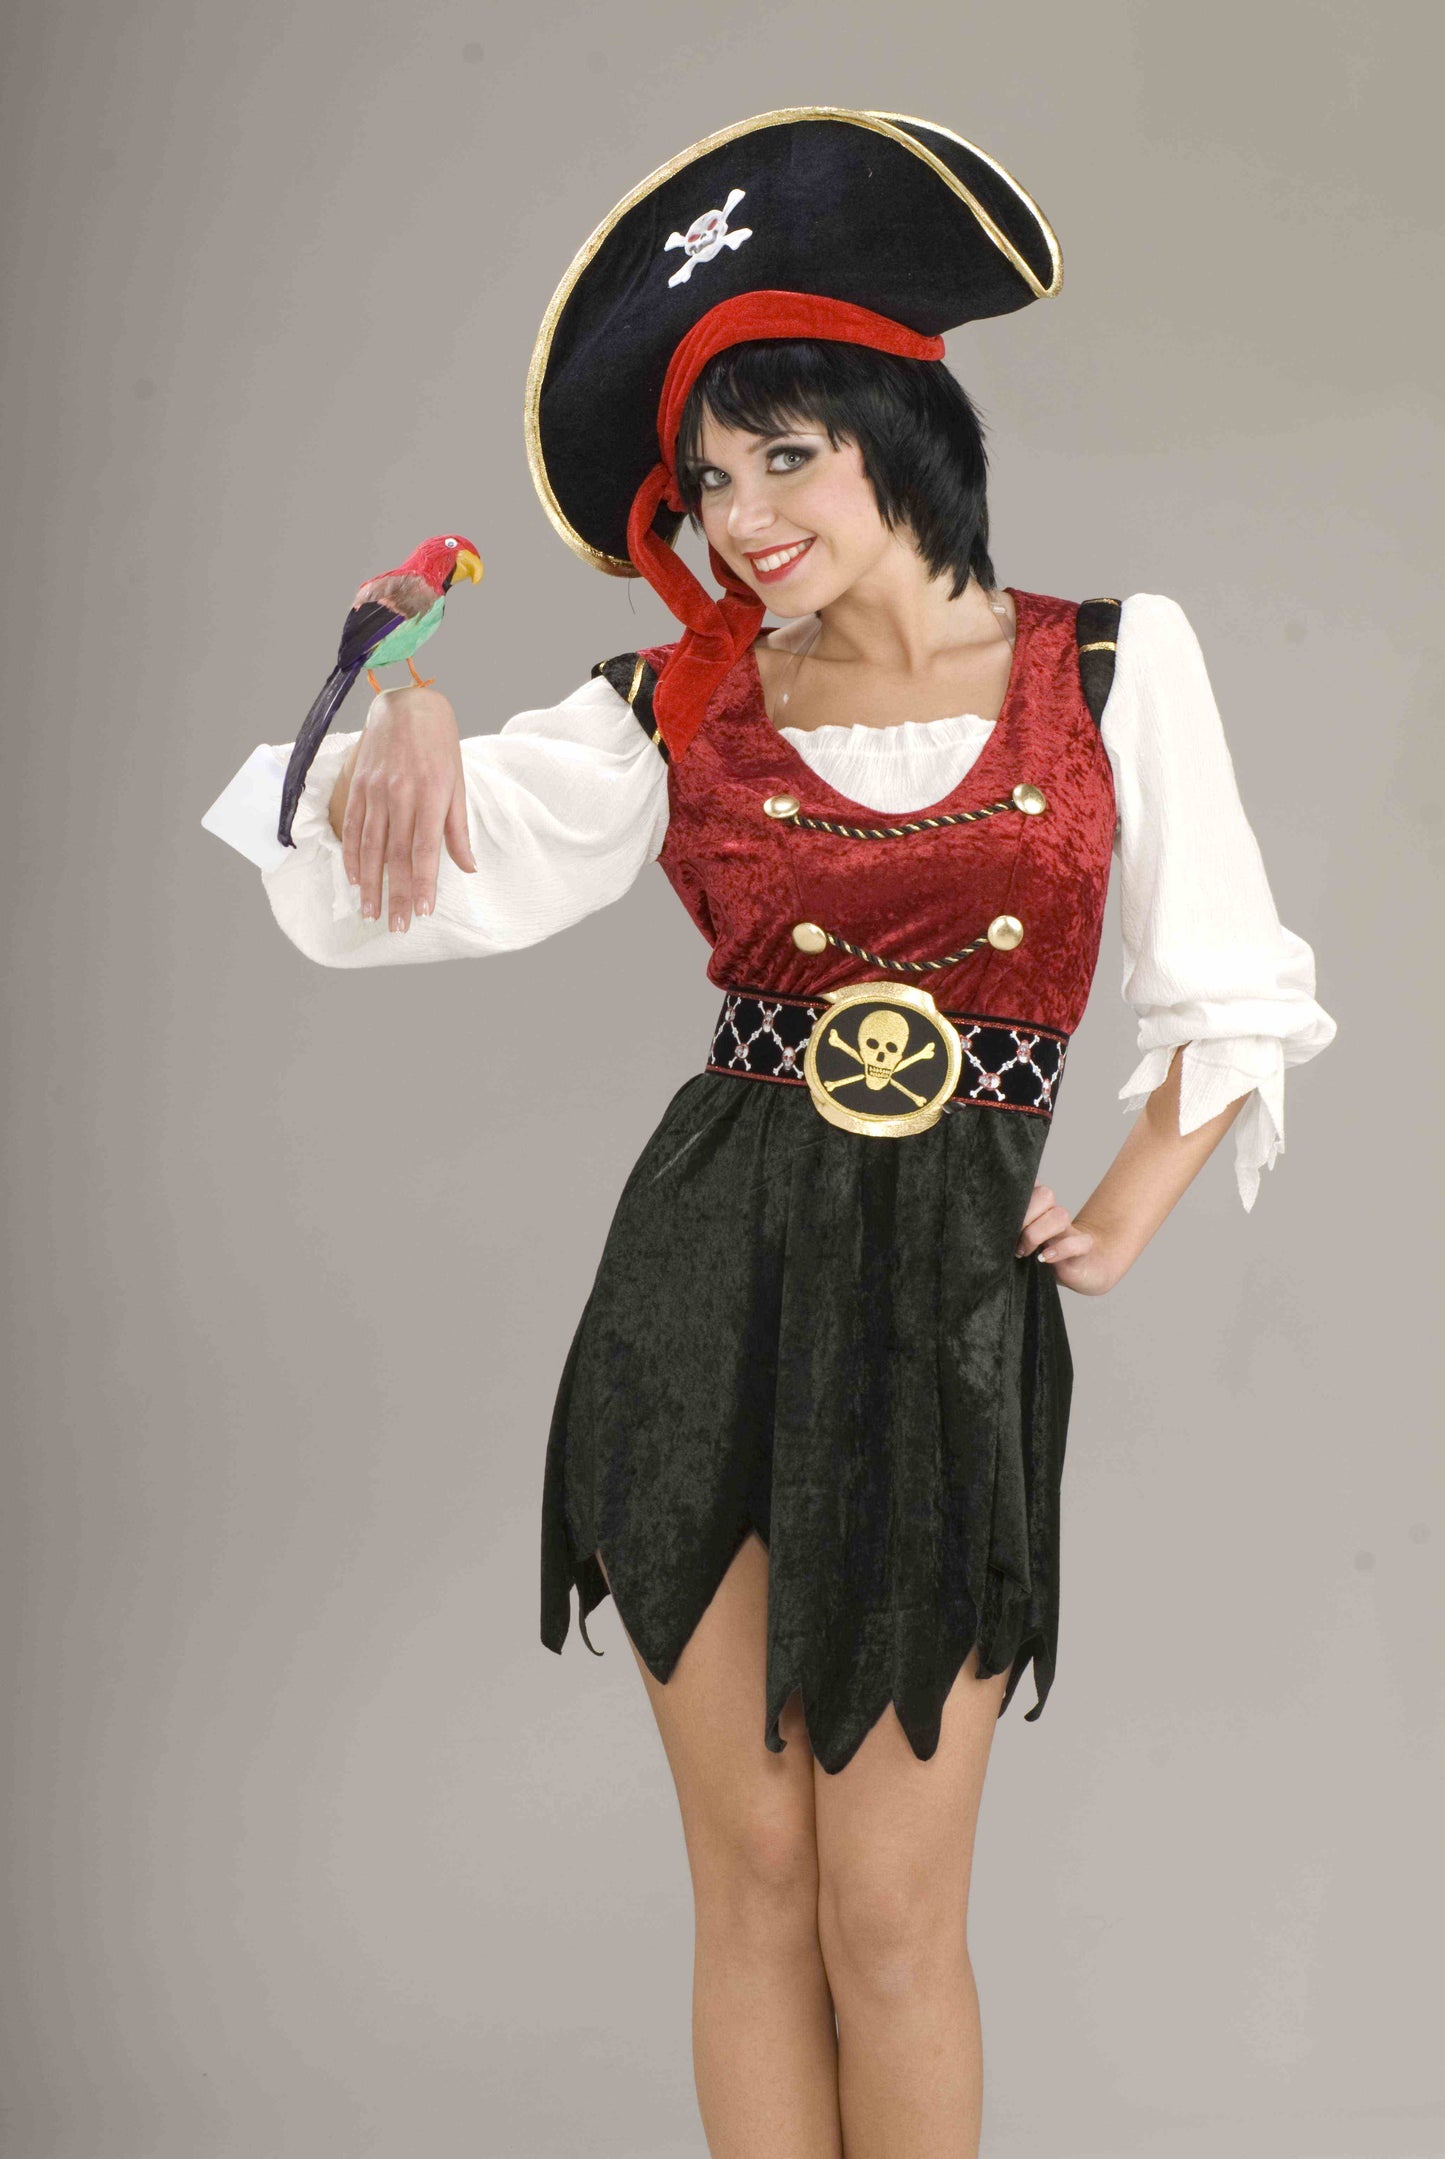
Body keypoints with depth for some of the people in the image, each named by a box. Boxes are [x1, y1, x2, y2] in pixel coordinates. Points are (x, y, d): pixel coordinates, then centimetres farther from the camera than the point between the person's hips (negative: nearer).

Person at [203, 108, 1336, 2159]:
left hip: (954, 1297, -1)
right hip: (712, 1276, 1)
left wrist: (1124, 1219, 5)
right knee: (754, 1879, 6)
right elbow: (398, 881, -1)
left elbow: (1230, 989, 12)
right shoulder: (679, 709, 6)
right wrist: (407, 726, -20)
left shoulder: (1112, 664, 4)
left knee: (891, 1910, 0)